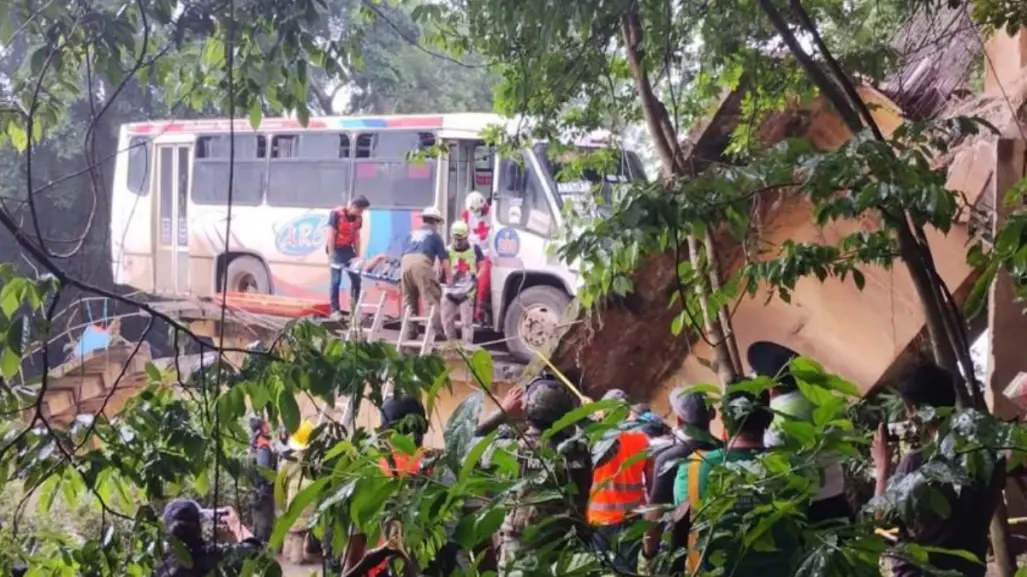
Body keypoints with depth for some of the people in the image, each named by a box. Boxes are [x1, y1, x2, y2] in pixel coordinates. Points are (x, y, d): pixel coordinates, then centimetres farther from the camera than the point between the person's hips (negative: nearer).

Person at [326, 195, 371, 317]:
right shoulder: (336, 214, -17)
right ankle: (335, 310, -3)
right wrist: (331, 256, -20)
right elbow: (330, 235, -18)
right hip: (336, 249, -6)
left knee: (356, 278, 4)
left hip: (348, 249, 6)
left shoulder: (358, 218, 1)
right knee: (336, 280, -8)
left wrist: (357, 255, 6)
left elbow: (357, 236, 8)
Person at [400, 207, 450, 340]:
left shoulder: (412, 234, 32)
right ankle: (437, 332, -12)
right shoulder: (434, 234, 19)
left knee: (409, 300, 15)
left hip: (405, 262, 5)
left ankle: (408, 333, 15)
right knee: (432, 299, -4)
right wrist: (449, 277, 18)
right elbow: (444, 258, 15)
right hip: (421, 263, -5)